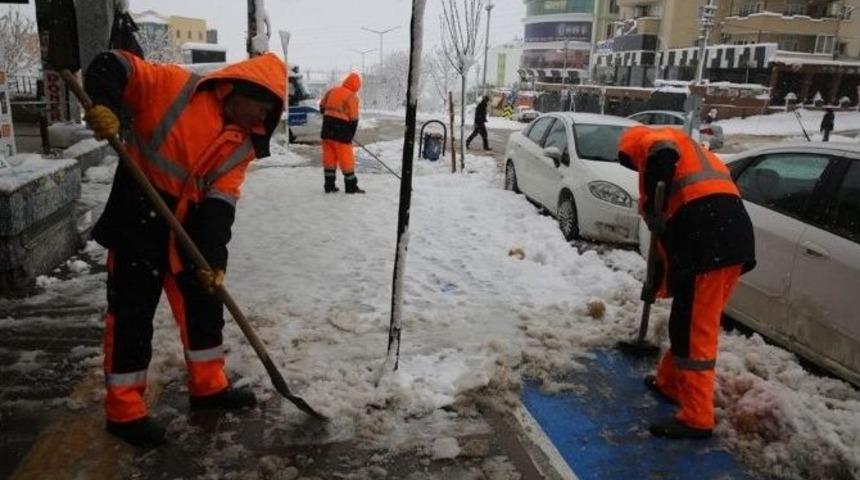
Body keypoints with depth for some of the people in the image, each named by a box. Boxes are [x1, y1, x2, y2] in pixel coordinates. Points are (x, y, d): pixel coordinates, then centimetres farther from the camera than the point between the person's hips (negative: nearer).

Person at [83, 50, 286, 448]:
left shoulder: (243, 144, 2)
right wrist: (102, 104, -33)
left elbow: (220, 202, -5)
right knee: (132, 313, 1)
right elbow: (114, 66, -12)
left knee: (204, 304, 13)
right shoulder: (176, 87, -12)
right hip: (138, 220, -6)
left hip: (188, 228, 6)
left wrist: (213, 257, -16)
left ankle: (208, 386, 32)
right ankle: (124, 409, 16)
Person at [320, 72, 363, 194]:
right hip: (341, 131, -6)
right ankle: (351, 186, 7)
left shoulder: (332, 90, 8)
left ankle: (329, 185, 15)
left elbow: (322, 107, 17)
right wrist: (350, 136, 0)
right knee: (346, 159, 1)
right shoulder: (352, 97, -10)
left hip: (327, 129, 6)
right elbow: (353, 120, -10)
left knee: (329, 156, 11)